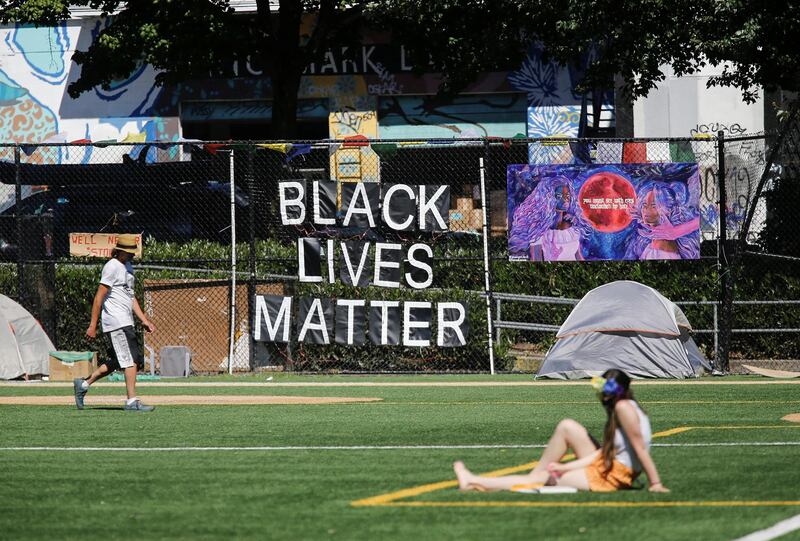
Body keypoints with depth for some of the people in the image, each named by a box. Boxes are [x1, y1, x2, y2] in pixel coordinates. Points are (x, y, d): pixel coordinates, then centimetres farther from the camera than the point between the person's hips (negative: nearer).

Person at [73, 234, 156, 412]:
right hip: (116, 323, -10)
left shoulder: (128, 267, 18)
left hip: (126, 323, 10)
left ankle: (84, 384, 23)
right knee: (131, 359, -12)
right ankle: (132, 402, -13)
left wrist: (144, 320, 16)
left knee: (117, 362, 13)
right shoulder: (112, 267, -11)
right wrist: (92, 326, -16)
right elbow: (99, 297, -13)